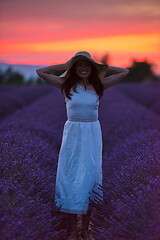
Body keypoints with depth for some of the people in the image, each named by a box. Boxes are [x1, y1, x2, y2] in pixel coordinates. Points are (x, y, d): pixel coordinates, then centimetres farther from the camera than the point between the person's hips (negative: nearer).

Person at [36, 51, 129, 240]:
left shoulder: (99, 85, 3)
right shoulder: (66, 84, -1)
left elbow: (125, 72, 6)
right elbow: (40, 72, -5)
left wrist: (101, 67, 5)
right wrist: (65, 66, -1)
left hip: (92, 135, 1)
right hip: (72, 134, -1)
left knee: (90, 178, 5)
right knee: (70, 178, 2)